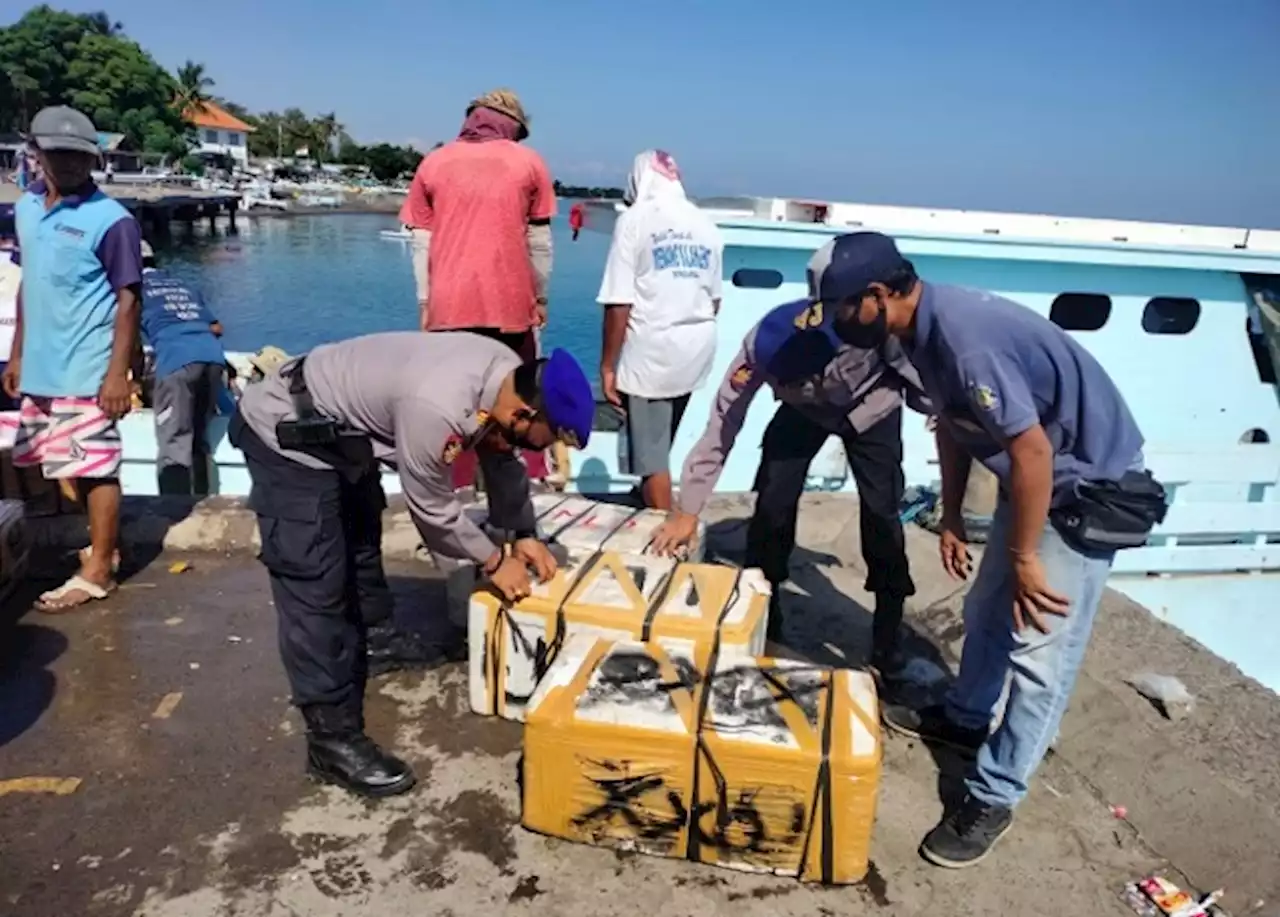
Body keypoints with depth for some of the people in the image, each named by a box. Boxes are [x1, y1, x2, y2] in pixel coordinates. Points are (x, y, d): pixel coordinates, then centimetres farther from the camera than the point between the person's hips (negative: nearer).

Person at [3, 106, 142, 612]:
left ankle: (96, 571, 10)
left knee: (95, 468, 0)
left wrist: (118, 374, -17)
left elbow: (128, 300, -13)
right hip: (41, 368, 7)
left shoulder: (111, 220, -11)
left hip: (86, 371, -7)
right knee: (71, 466, 15)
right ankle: (102, 544, 31)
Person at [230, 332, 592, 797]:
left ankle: (346, 685, 40)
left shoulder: (511, 377, -12)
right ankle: (333, 738, 2)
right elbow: (433, 509, -24)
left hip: (341, 432, 10)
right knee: (315, 589, -9)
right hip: (287, 434, -10)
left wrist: (524, 534, 5)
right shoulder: (436, 409, -39)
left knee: (357, 568, 20)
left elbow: (503, 458, 7)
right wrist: (494, 561, -10)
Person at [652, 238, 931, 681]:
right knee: (771, 508, -7)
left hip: (872, 410, -1)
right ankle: (762, 626, 15)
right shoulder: (764, 343, -35)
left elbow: (922, 384, -24)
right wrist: (687, 512, -24)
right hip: (803, 412, 2)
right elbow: (723, 422, -27)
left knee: (882, 517, -10)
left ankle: (887, 649, 7)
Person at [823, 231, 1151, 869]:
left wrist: (1024, 557, -20)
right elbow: (953, 424, 11)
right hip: (1035, 475, 10)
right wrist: (950, 518, 16)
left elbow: (1032, 451, -30)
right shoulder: (926, 328, -2)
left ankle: (993, 798, 8)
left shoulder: (965, 338, -32)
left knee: (1039, 648, -5)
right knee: (986, 611, 20)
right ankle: (964, 719, 41)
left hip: (1088, 485, -10)